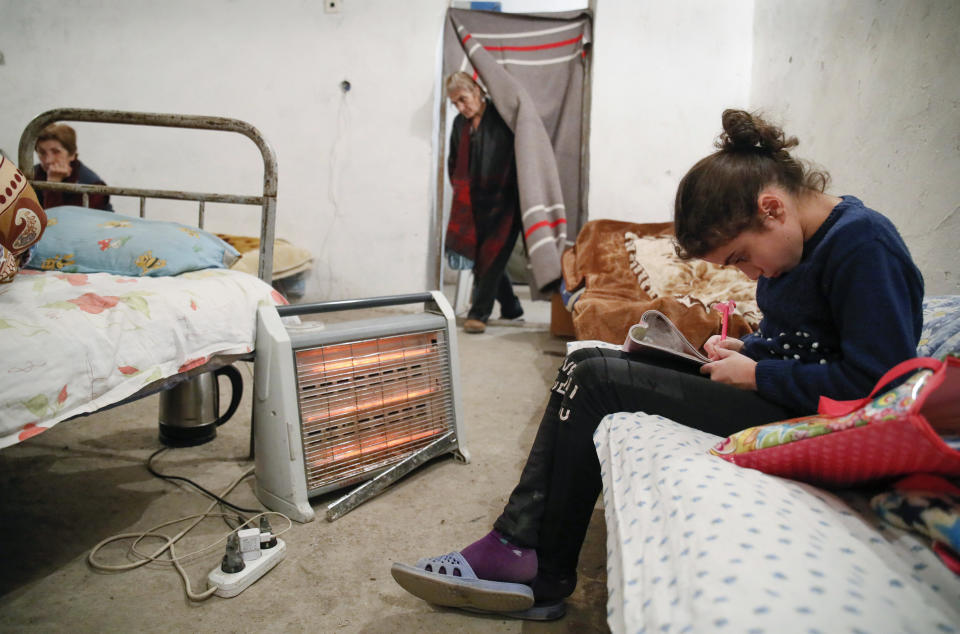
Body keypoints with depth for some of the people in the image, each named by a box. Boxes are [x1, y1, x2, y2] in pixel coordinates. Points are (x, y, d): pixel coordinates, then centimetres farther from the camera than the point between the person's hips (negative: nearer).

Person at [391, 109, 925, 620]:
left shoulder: (862, 244, -18)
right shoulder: (806, 238, 9)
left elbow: (875, 381, -23)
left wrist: (756, 375, -16)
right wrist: (743, 350, 1)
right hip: (772, 386, 10)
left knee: (594, 382, -15)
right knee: (585, 364, 0)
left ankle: (540, 572, -2)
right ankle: (519, 545, -5)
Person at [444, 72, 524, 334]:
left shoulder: (503, 118, -8)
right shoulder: (460, 123, 10)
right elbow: (454, 162, 23)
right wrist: (460, 190, 15)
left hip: (504, 201, -6)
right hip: (474, 202, 6)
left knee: (492, 256, -7)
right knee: (481, 255, 8)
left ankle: (479, 313, -1)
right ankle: (511, 307, 23)